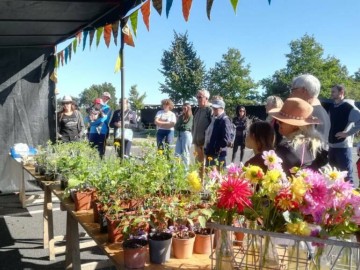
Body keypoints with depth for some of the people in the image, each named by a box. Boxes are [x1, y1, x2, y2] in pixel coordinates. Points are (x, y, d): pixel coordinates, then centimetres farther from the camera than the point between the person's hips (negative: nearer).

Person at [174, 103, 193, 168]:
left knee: (185, 153, -3)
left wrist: (180, 126, 6)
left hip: (187, 134, -6)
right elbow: (176, 127, 11)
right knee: (177, 153, 2)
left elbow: (186, 126, -10)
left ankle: (186, 168, 4)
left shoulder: (191, 117, -2)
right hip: (180, 135, 6)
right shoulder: (181, 117, 17)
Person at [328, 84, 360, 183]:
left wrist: (348, 133, -18)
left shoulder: (349, 108, -9)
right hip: (332, 146, 7)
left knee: (346, 175, -4)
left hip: (343, 146, -7)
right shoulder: (331, 108, 12)